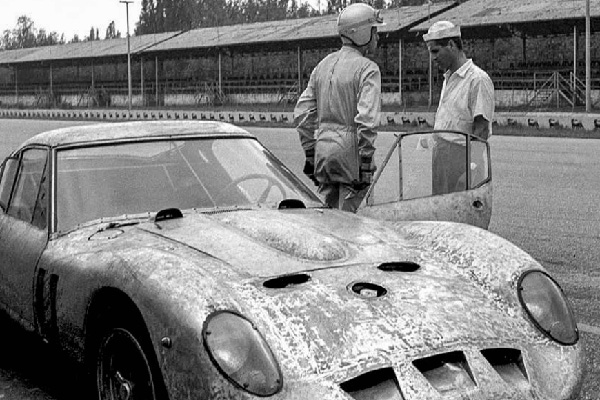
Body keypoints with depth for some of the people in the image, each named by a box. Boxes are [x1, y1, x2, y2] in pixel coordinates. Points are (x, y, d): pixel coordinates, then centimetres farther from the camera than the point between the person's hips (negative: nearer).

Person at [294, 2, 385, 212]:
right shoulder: (367, 69, -8)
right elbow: (367, 119, -19)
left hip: (323, 148, 7)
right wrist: (366, 162, -15)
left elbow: (302, 113, 13)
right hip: (349, 149, -7)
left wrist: (310, 155, 17)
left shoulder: (323, 65, 13)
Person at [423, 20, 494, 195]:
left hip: (462, 156, -8)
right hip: (441, 158, 8)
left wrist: (469, 171, -20)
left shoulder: (478, 79, -12)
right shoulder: (448, 78, 17)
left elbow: (481, 130, -15)